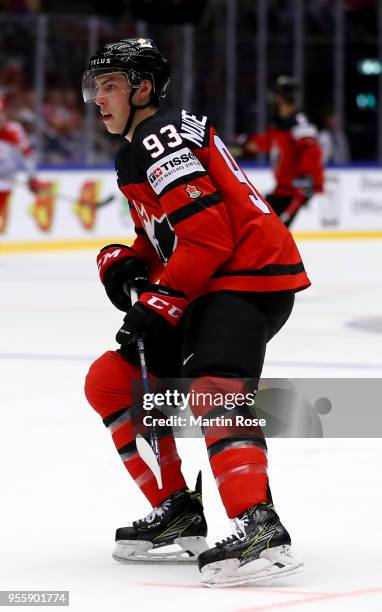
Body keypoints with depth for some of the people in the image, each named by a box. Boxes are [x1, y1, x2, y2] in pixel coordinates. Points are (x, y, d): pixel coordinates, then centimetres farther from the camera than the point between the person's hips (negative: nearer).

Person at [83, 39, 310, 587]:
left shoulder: (162, 139, -14)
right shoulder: (135, 150, 19)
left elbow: (207, 235, -22)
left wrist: (160, 304, -21)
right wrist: (125, 265, 4)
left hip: (253, 273, -11)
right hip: (210, 287, 11)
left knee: (211, 387, -33)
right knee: (112, 378, 10)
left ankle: (260, 528, -47)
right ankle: (177, 512, 11)